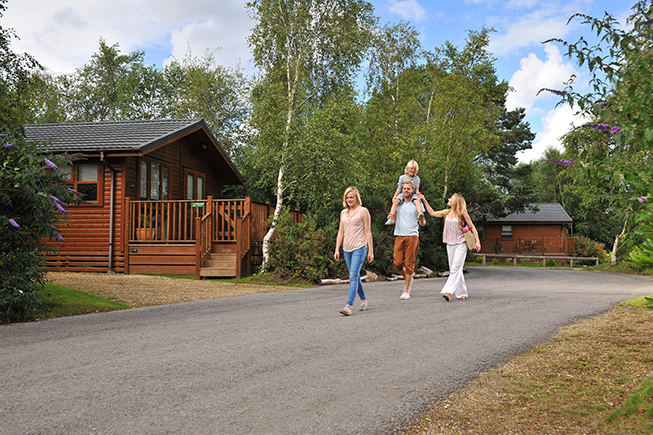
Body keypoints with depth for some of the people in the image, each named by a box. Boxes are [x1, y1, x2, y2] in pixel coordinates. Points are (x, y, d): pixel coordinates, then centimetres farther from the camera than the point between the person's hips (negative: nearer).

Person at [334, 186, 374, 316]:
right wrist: (337, 249, 9)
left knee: (353, 276, -14)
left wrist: (371, 250, -6)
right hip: (347, 248, 6)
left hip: (359, 248, -6)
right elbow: (341, 232, 15)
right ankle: (363, 300, 29)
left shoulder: (363, 211, -1)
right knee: (355, 276, 12)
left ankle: (349, 306, -20)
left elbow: (367, 231, -3)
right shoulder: (343, 212, 14)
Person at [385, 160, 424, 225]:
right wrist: (395, 196, -6)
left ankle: (420, 213, -54)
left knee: (417, 200, -34)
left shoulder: (417, 178, 10)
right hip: (403, 194, 0)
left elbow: (417, 188, 6)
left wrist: (417, 193, -17)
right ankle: (391, 218, -31)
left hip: (413, 194, 0)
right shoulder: (402, 177, 7)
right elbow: (399, 189, 6)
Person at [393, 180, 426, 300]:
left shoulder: (416, 204, 6)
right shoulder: (398, 203, 14)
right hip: (399, 236, 3)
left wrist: (421, 217, -14)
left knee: (409, 264, -4)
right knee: (397, 263, -4)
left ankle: (407, 291, 3)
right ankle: (408, 279, 25)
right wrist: (394, 205, -2)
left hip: (412, 237, -2)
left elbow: (422, 224, 8)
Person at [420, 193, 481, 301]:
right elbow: (432, 213, 19)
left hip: (460, 245, -6)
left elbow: (473, 228, -2)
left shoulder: (462, 214, -5)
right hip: (450, 245, 6)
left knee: (455, 269, -13)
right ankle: (462, 293, 16)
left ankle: (448, 291, -23)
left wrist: (477, 242, -9)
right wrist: (424, 200, 15)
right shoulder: (447, 212, 10)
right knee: (453, 270, 7)